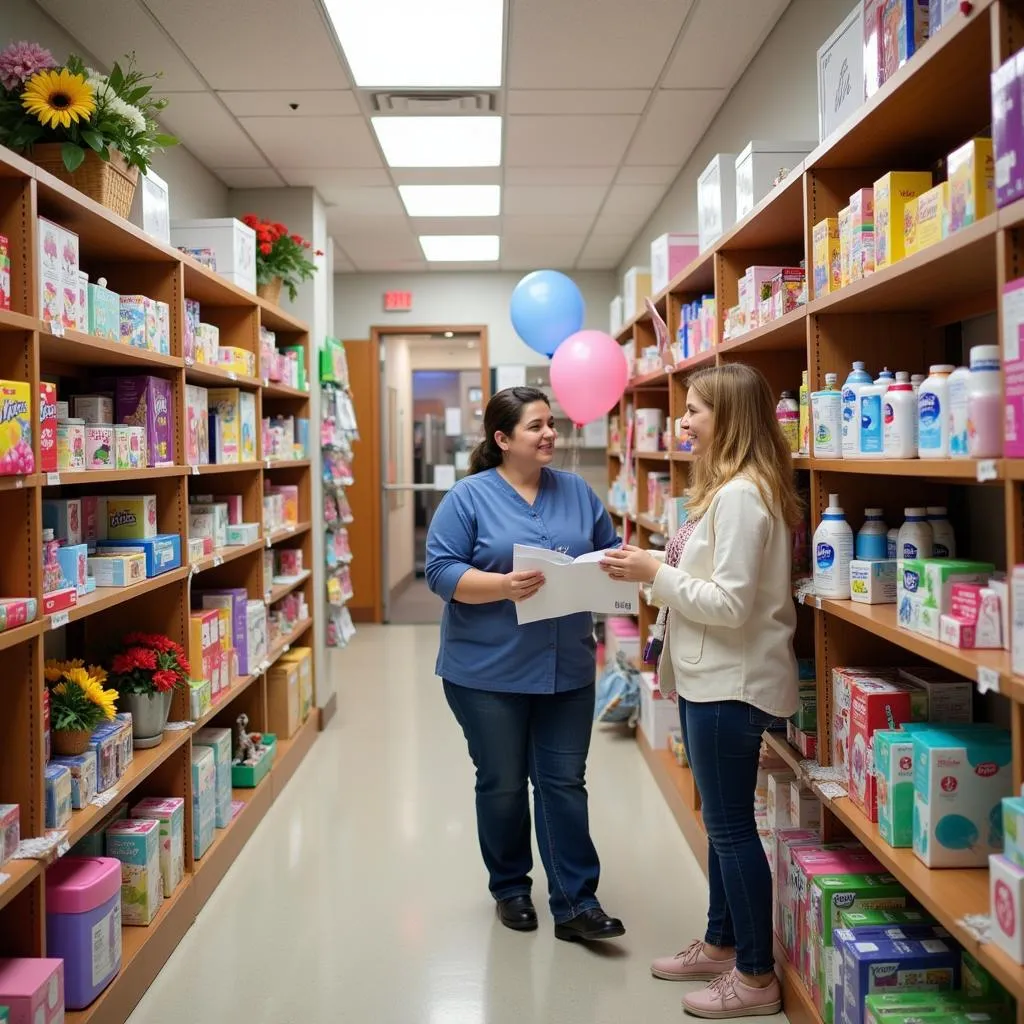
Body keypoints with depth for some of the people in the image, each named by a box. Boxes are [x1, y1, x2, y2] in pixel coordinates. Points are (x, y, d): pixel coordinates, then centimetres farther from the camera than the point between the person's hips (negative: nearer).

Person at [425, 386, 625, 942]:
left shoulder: (576, 491, 6)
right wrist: (504, 586, -26)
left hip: (566, 669, 3)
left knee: (565, 782, 6)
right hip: (488, 670, -3)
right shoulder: (469, 497, -7)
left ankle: (575, 903, 14)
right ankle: (510, 888, 31)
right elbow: (441, 570, -12)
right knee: (502, 785, 12)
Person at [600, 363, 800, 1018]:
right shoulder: (731, 488, 13)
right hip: (710, 678, 10)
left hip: (732, 683, -10)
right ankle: (721, 945, 34)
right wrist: (655, 572, 6)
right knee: (721, 822, 19)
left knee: (731, 827, 1)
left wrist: (655, 574, -16)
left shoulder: (741, 495, -19)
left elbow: (730, 603, -23)